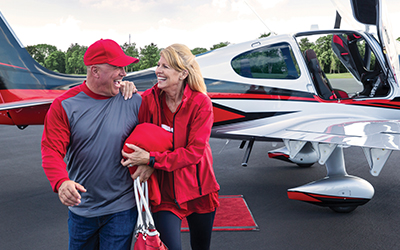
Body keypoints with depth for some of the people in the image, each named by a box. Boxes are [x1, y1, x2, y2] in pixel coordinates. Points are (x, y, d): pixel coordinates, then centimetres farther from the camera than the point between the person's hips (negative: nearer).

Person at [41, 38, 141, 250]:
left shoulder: (134, 102, -6)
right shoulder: (64, 105, -8)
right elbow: (52, 150, -14)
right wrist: (61, 182, -31)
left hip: (122, 208, -1)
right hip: (80, 207, 1)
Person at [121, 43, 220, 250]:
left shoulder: (201, 103, -14)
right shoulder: (149, 99, -8)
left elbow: (194, 151, -19)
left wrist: (152, 159, -26)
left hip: (197, 188, 0)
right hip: (164, 189, 0)